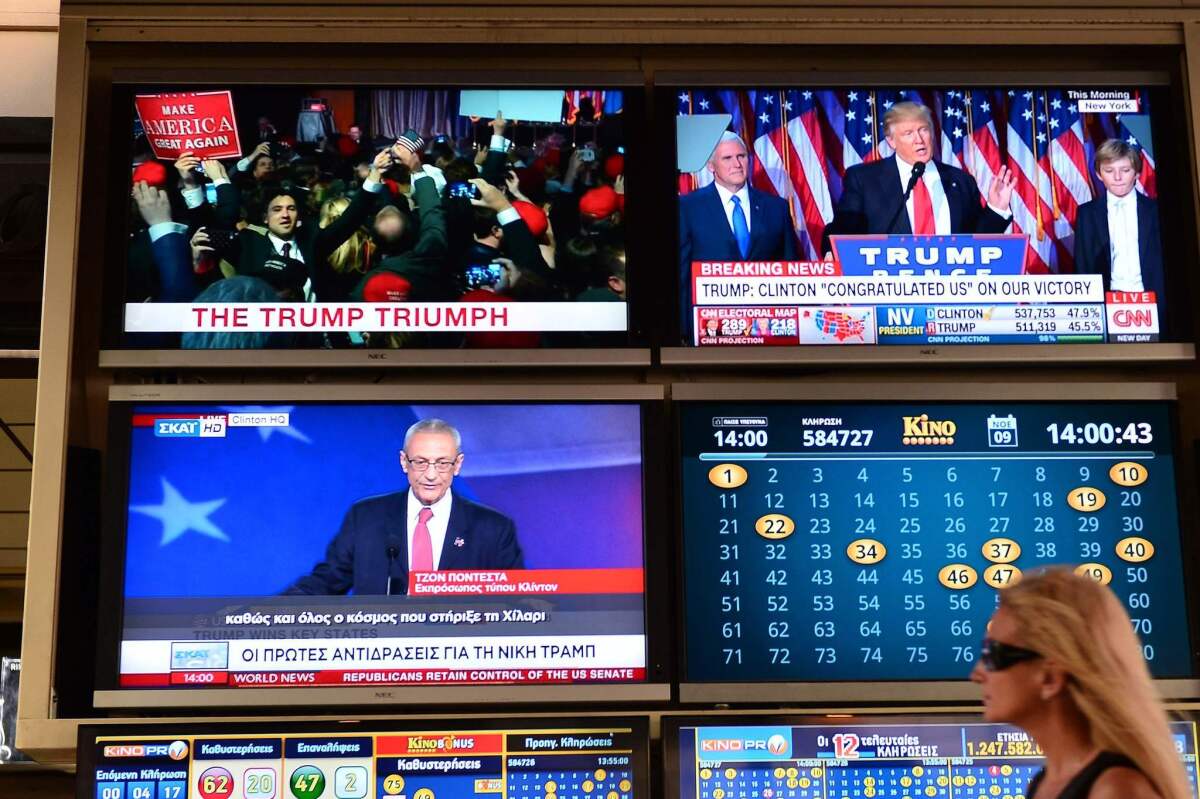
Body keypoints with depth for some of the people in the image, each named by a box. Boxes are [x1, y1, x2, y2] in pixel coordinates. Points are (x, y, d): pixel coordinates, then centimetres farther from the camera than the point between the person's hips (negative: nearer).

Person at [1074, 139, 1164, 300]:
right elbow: (1082, 265, 9)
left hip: (1149, 298, 0)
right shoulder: (1087, 213, 9)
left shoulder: (1155, 210, 8)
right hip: (1107, 300, 0)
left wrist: (1160, 298, -2)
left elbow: (1166, 262, 9)